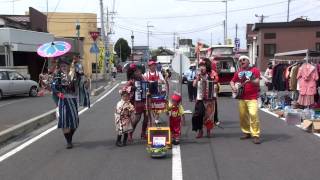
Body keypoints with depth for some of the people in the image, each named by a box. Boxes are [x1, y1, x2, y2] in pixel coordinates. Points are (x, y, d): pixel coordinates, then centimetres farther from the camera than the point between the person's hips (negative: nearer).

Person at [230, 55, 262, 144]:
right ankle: (246, 132, 21)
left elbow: (257, 83, -9)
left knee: (253, 114, -18)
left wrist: (251, 81, -29)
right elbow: (232, 81, 20)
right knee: (243, 115, 5)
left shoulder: (254, 70, -1)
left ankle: (256, 135, -12)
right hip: (241, 98, 5)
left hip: (252, 98, -5)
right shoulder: (238, 72, 13)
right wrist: (233, 87, -2)